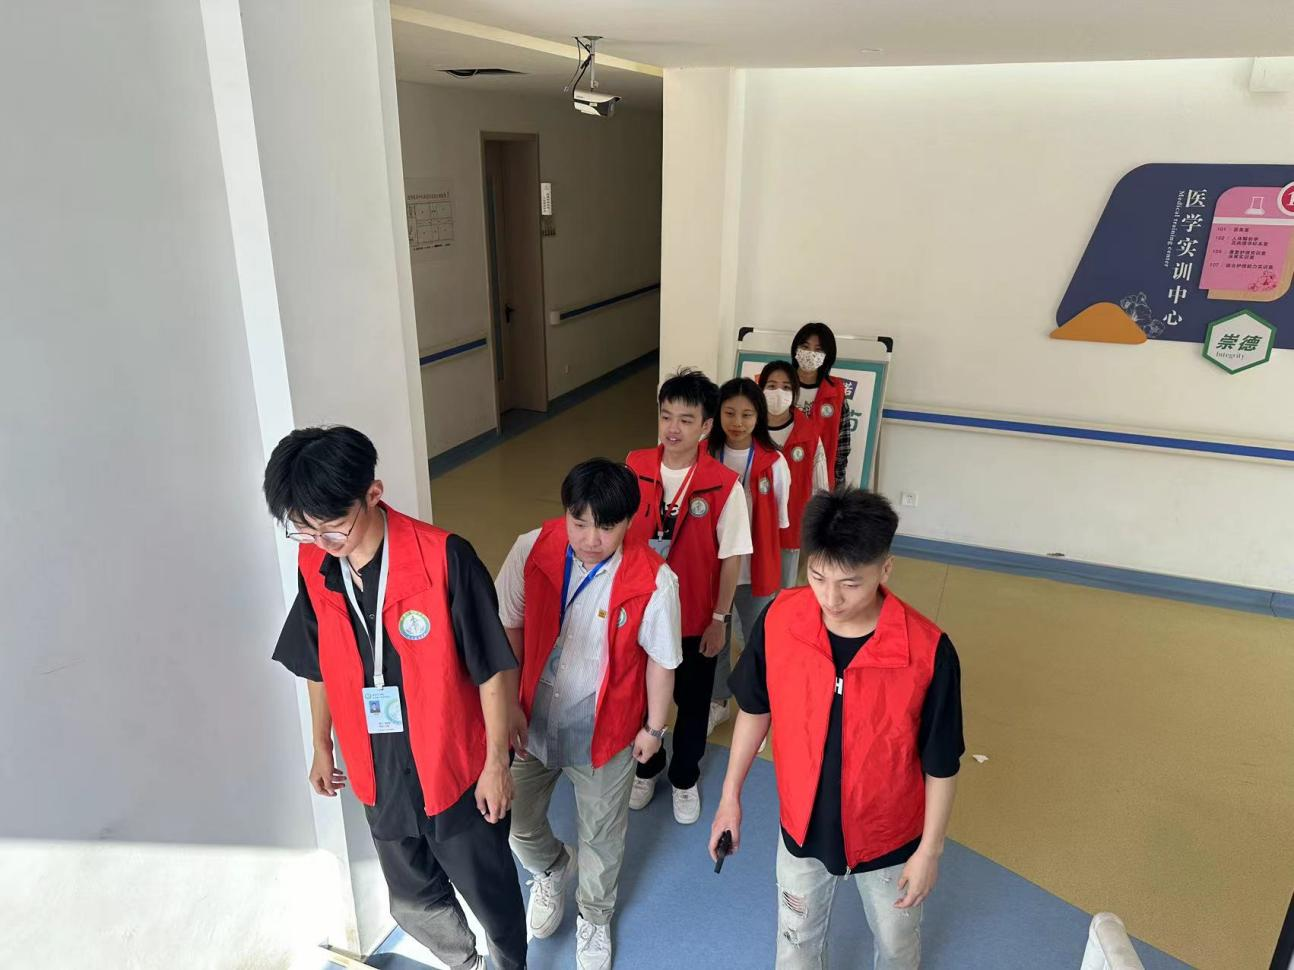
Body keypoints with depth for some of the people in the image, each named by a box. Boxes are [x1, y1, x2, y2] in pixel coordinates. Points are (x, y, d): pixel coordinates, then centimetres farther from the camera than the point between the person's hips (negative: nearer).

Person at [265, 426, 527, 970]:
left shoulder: (444, 560, -25)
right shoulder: (313, 569, -8)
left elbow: (494, 668, -17)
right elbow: (319, 667, 7)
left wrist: (496, 762, -11)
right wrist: (322, 748, 16)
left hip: (456, 768, -4)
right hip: (378, 773, 5)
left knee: (489, 892, 18)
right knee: (414, 902, 24)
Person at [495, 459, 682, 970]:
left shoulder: (652, 579, -25)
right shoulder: (531, 551, -19)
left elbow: (660, 659, -11)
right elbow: (509, 626, -5)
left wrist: (654, 727, 0)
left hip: (605, 729, -2)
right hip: (533, 717, 2)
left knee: (600, 834, 19)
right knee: (516, 818, 20)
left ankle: (594, 917, 50)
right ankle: (551, 870, 56)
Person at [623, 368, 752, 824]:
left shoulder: (724, 485, -19)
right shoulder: (634, 468, -10)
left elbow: (731, 558, -11)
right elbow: (619, 537, 0)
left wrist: (719, 620, -7)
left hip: (696, 617, -2)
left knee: (692, 703, 17)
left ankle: (684, 778, 44)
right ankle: (647, 768, 48)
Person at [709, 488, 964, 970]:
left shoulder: (929, 652, -29)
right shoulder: (778, 620, -22)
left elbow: (941, 763, -14)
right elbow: (755, 710, -5)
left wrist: (929, 850, -6)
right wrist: (730, 795, 2)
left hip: (889, 837, -1)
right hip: (802, 826, 2)